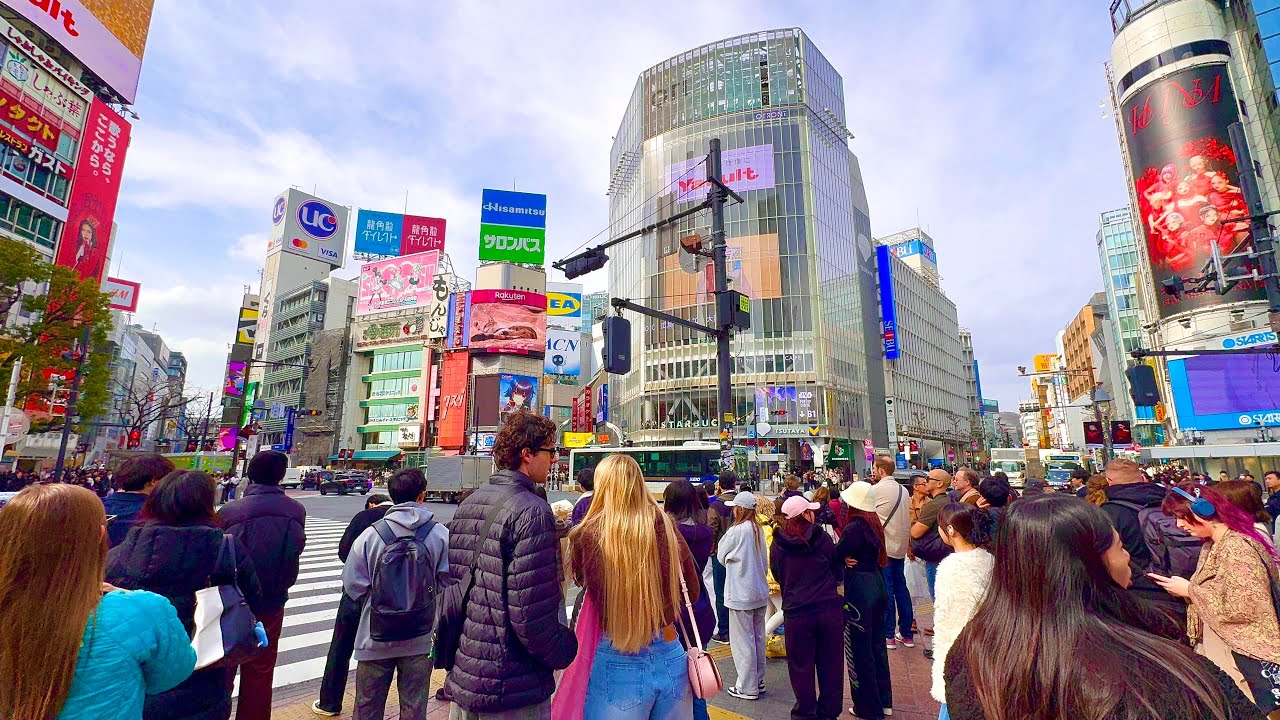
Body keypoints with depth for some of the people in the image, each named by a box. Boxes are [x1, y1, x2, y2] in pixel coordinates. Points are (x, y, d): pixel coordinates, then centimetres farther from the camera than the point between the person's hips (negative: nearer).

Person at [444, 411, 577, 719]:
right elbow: (533, 615, -26)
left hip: (462, 677, 7)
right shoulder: (531, 511, -22)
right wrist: (566, 650, -8)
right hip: (512, 691, -7)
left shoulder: (466, 506, 4)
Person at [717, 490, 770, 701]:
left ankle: (747, 687, 14)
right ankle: (758, 679, 30)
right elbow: (765, 562, 10)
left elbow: (721, 556, -5)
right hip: (760, 590, 7)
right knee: (758, 637, 17)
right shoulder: (759, 529, 0)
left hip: (741, 594, -7)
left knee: (743, 640, 4)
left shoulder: (737, 530, -19)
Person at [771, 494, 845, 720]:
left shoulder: (778, 544, -7)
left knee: (801, 664, 14)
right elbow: (838, 571, 6)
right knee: (830, 663, 17)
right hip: (829, 608, 1)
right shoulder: (822, 538, -8)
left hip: (796, 611, -1)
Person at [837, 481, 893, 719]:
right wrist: (849, 557, -11)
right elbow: (874, 553, 5)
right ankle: (883, 699, 33)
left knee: (859, 649, 6)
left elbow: (836, 556, -19)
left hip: (859, 587, -9)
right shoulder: (874, 522, 4)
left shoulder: (854, 527, -21)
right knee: (876, 643, 20)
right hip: (876, 583, 9)